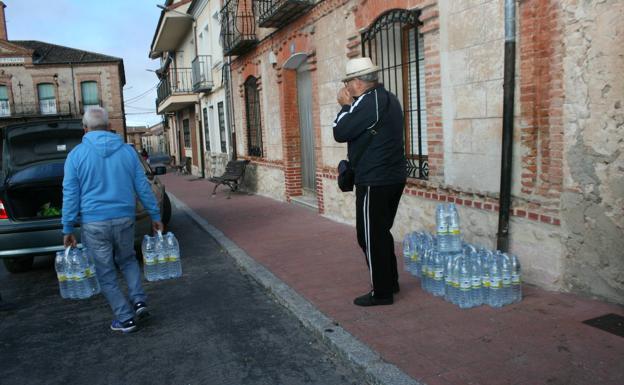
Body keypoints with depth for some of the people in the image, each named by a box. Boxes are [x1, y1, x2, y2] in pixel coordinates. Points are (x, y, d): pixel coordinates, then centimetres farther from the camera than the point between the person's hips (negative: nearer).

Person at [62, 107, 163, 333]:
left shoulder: (76, 155, -3)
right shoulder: (127, 150, 2)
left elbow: (70, 195, -4)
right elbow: (143, 187, 3)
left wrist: (68, 229, 1)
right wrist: (155, 216, 9)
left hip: (94, 223, -2)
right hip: (124, 219, 2)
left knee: (106, 273, 10)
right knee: (127, 260, 25)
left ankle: (125, 318, 13)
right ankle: (139, 300, 9)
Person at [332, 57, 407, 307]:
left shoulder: (369, 101, -16)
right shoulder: (388, 98, 14)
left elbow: (340, 133, -14)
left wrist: (345, 106, -2)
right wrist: (350, 106, 12)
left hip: (374, 181, -10)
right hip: (394, 176, 10)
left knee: (371, 237, 0)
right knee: (381, 233, 20)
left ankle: (381, 292, 9)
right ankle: (390, 282, 30)